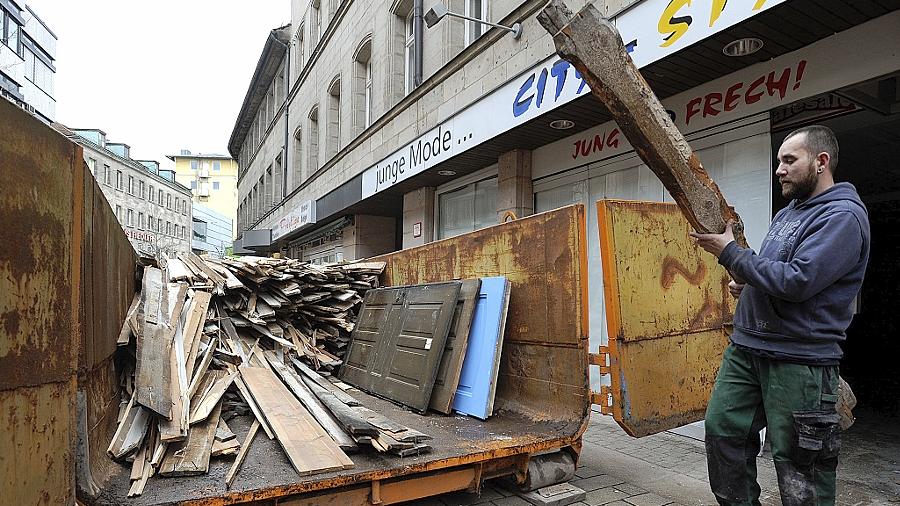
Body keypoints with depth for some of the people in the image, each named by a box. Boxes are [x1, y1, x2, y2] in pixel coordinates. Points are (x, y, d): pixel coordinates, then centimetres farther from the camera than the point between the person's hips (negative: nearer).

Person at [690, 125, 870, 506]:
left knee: (798, 467, 4)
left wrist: (730, 252, -15)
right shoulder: (787, 213, 17)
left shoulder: (843, 216, -11)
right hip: (745, 346, 9)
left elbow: (797, 281, -23)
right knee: (721, 430, 11)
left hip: (799, 359, -8)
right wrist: (747, 282, 7)